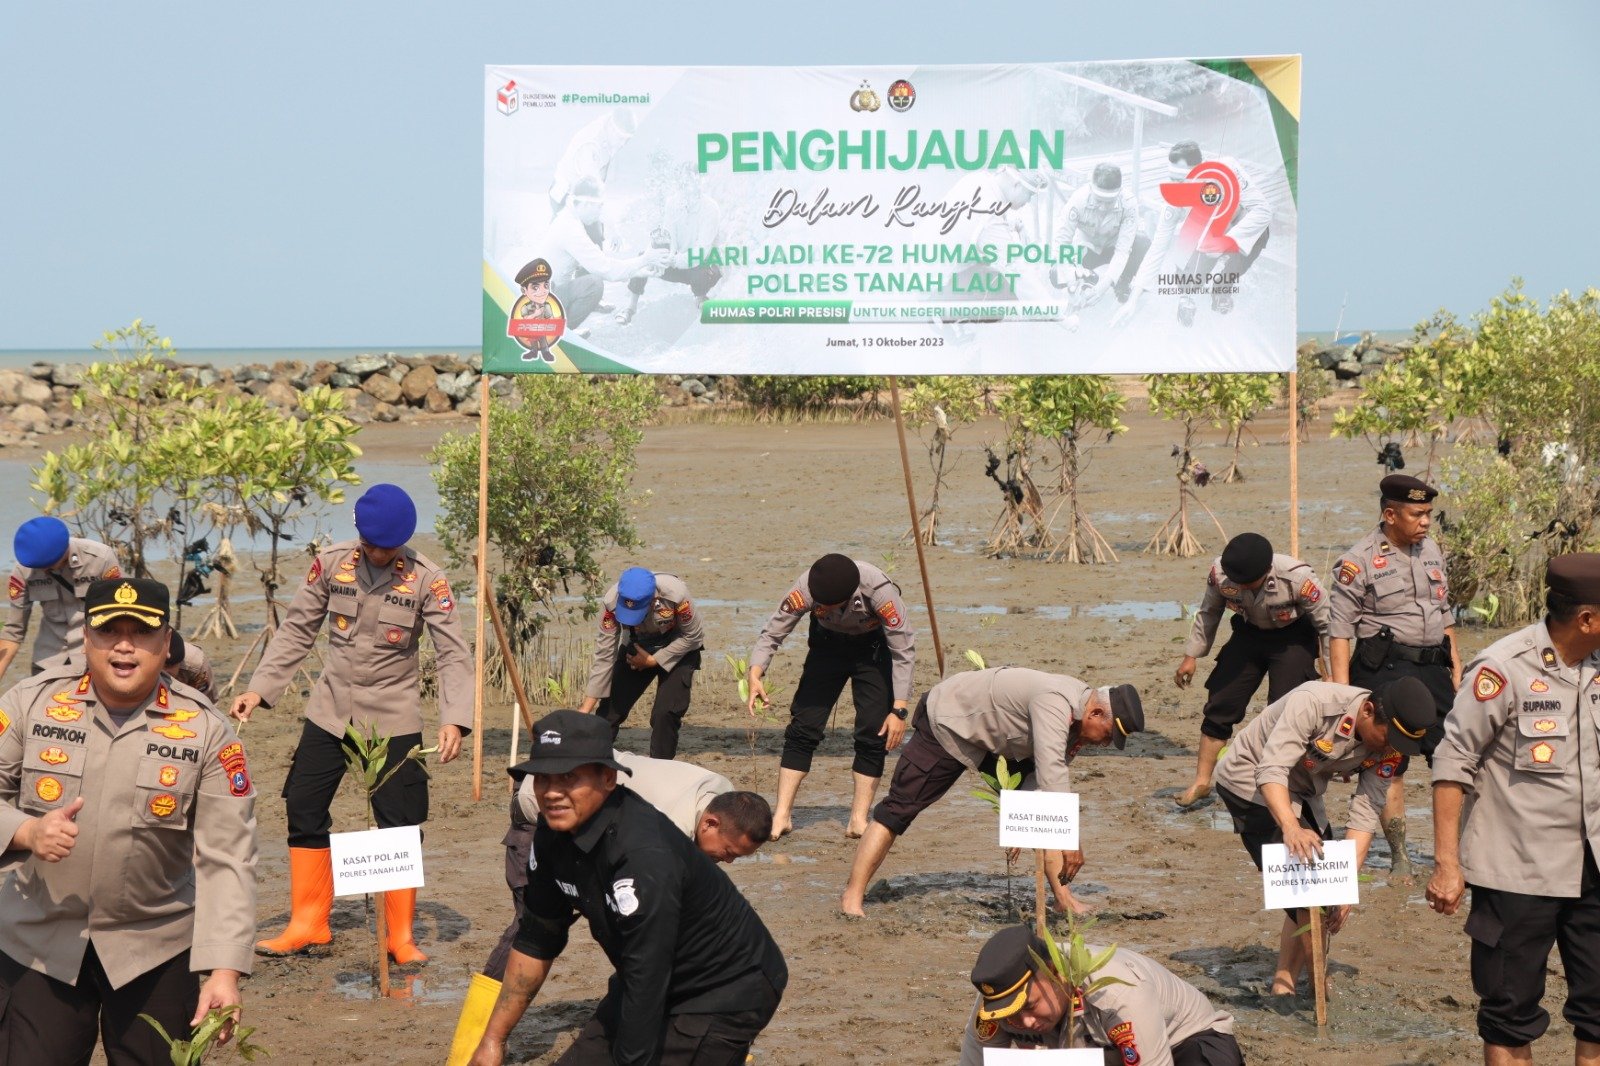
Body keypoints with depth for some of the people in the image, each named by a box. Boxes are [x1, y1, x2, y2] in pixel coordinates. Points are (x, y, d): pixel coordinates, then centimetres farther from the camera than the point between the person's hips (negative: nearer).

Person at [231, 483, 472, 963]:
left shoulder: (427, 579, -11)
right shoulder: (331, 563, -5)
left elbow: (453, 653, -13)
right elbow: (297, 630, 3)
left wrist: (455, 719, -27)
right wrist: (260, 689, -4)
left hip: (394, 719, -3)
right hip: (329, 711, 3)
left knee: (401, 823, -3)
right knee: (304, 810, 5)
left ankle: (401, 936, 9)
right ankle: (308, 924, 18)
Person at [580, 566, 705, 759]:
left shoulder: (675, 594, -37)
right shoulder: (612, 601, -31)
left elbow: (692, 637, -18)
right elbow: (604, 656, -22)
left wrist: (652, 661, -20)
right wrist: (586, 709, -22)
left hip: (678, 648, -2)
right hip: (638, 647, 3)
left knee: (666, 713, -18)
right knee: (610, 710, -3)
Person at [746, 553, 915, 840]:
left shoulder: (880, 592, -37)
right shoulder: (805, 589, -32)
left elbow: (904, 650, -27)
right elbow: (772, 632, -22)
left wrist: (899, 709, -29)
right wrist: (755, 675, -39)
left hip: (875, 646, -2)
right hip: (828, 643, 2)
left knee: (874, 732, -12)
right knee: (803, 725, -8)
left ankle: (859, 818, -5)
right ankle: (782, 815, -6)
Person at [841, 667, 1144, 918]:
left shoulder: (1076, 716, -7)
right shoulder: (1054, 703, -37)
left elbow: (1041, 779, -2)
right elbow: (1051, 773, -47)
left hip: (997, 741, 9)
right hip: (946, 723, -9)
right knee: (898, 809, -13)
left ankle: (1063, 899, 2)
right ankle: (852, 899, -13)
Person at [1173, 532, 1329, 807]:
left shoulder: (1296, 577, -34)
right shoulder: (1219, 572, -23)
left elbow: (1326, 622, -20)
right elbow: (1208, 613, -2)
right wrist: (1191, 656, 3)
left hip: (1292, 639, -4)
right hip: (1249, 634, 4)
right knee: (1219, 705, -1)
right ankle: (1201, 782, 10)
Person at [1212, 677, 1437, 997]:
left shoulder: (1389, 748, -17)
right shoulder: (1314, 703, -36)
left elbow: (1365, 815, -20)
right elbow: (1271, 771, -42)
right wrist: (1291, 828, -58)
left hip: (1301, 794, 7)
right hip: (1251, 783, -7)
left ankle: (1285, 982, 13)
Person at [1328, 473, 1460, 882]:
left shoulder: (1431, 550, 11)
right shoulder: (1359, 563, -9)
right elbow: (1339, 630, -9)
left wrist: (1455, 667, 18)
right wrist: (1342, 690, -14)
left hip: (1433, 669, 6)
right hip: (1384, 671, -6)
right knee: (1390, 767, 0)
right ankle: (1399, 857, 11)